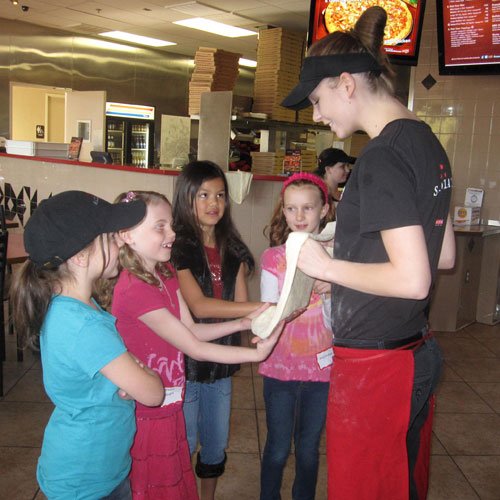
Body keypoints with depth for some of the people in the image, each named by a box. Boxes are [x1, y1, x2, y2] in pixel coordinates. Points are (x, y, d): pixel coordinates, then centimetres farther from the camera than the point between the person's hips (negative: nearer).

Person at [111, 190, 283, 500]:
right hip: (146, 415, -8)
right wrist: (256, 354, -20)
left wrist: (242, 323, -7)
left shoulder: (165, 274, 3)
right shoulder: (135, 290, -26)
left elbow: (191, 330, 3)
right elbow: (194, 348, -23)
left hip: (168, 408, 8)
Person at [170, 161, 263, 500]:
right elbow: (199, 306, -23)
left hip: (221, 358, 6)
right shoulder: (177, 247, -13)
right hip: (185, 358, -5)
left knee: (216, 443, 19)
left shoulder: (232, 249, 6)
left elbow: (241, 303, 2)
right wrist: (262, 307, -30)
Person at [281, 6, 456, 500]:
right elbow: (444, 256, 14)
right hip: (416, 354, 9)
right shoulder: (427, 141, 9)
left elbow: (412, 281, -25)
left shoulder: (382, 156, -20)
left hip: (372, 364, -9)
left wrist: (327, 265, -14)